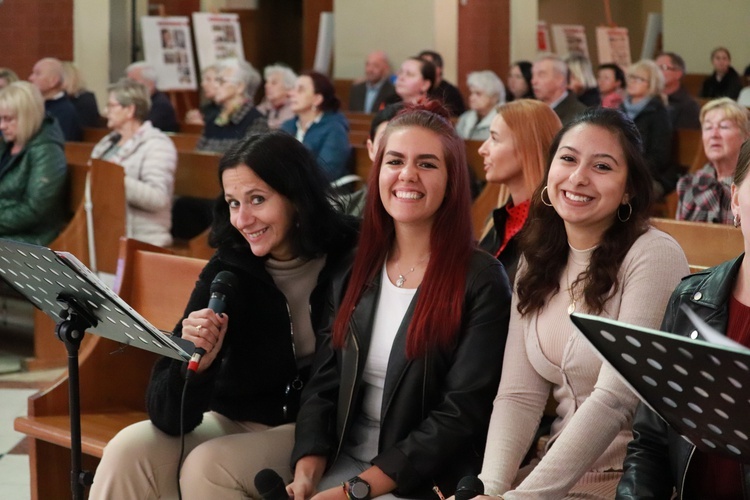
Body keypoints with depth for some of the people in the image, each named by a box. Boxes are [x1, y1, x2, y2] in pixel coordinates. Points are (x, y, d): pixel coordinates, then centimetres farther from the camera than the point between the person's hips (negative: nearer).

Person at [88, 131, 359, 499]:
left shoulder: (349, 260, -16)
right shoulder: (227, 269, -8)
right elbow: (168, 417, -12)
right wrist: (194, 364, -32)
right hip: (236, 423, 3)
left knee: (206, 467, -26)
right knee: (129, 451, -20)